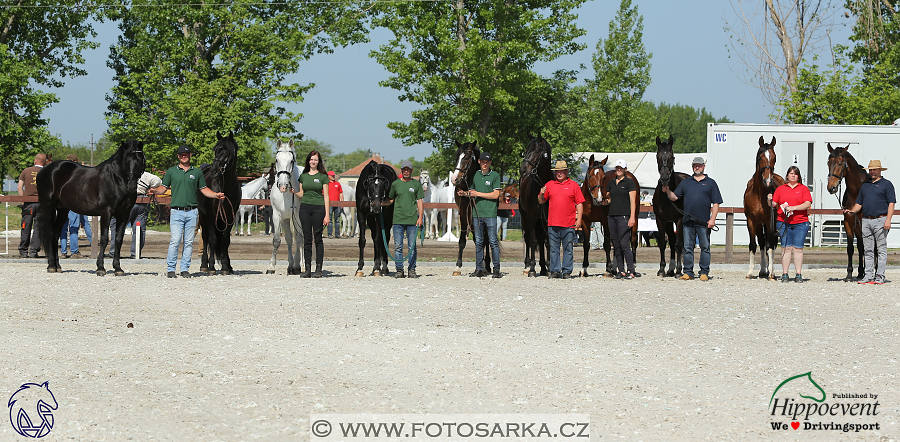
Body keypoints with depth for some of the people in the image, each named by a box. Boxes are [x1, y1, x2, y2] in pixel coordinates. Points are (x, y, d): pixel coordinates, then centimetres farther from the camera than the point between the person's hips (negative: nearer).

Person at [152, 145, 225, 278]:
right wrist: (155, 191, -11)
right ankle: (170, 269, -4)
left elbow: (204, 189, 16)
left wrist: (216, 195, 1)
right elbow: (163, 188, 9)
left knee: (189, 242, 2)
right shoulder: (171, 171, 9)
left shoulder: (197, 172, 13)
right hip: (176, 211, -2)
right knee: (175, 241, -10)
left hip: (192, 212, 2)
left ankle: (185, 269, 9)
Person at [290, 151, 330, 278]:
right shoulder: (303, 176, 11)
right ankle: (307, 269, 6)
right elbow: (301, 195, 16)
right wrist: (294, 192, -6)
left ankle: (319, 268, 2)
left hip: (318, 208, -3)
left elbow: (326, 196, 0)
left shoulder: (323, 176, 2)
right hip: (305, 208, 3)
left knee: (318, 239, -2)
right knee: (307, 239, 4)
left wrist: (327, 215, -7)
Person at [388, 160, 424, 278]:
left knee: (412, 246, 1)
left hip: (412, 220, -1)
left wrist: (420, 217, -3)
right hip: (398, 219, 1)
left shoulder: (416, 184, 6)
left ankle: (412, 269, 7)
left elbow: (420, 201, 5)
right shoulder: (395, 184, 8)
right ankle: (399, 270, 6)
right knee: (398, 246, 1)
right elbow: (390, 200, 16)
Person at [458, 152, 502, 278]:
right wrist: (464, 193, 1)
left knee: (493, 242, -5)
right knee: (478, 242, 7)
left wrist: (478, 194, -10)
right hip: (477, 213, 4)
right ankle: (479, 269, 11)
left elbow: (495, 195, -8)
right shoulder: (475, 175, 13)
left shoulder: (495, 176, -1)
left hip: (490, 214, -4)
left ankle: (496, 269, -1)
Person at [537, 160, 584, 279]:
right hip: (552, 223, 2)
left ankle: (567, 272, 5)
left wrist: (579, 219, -5)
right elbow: (540, 202, 15)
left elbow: (579, 203, 3)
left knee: (568, 249, 0)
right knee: (553, 249, 5)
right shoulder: (549, 185, 11)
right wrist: (542, 194, -6)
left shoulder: (573, 185, 5)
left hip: (568, 224, -2)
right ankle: (554, 271, 11)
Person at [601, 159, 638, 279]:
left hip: (624, 216, -6)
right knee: (616, 245, 6)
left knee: (624, 244, -12)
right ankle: (620, 271, 10)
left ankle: (631, 271, -10)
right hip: (612, 215, 6)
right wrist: (605, 201, -3)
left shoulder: (630, 182, -1)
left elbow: (632, 201, -6)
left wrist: (632, 217, -14)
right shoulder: (611, 183, 16)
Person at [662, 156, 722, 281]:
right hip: (688, 221, 2)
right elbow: (674, 197, 15)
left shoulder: (710, 183, 7)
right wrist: (668, 191, -5)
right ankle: (688, 272, 8)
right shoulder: (685, 183, 15)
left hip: (704, 223, -2)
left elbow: (716, 203, 3)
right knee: (688, 247, 3)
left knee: (705, 247, 1)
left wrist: (712, 219, -7)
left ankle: (704, 272, 7)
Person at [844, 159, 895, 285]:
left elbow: (891, 203, -5)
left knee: (881, 249, -3)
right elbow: (859, 203, 20)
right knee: (868, 250, 6)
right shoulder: (865, 185, 18)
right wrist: (852, 211, 1)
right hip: (866, 220, 6)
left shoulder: (886, 184, 1)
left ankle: (880, 275, -3)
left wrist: (888, 220, -15)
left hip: (880, 220, -6)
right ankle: (868, 275, 8)